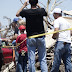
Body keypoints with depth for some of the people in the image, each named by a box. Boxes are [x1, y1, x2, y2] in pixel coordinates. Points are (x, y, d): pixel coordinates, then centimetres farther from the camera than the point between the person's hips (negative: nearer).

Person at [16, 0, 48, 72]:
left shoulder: (26, 12, -7)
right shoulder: (41, 11, -5)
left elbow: (17, 14, 14)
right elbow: (46, 13, 20)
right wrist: (38, 6, 23)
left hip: (30, 38, -1)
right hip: (40, 37, 1)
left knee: (31, 59, 2)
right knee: (43, 59, 6)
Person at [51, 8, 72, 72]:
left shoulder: (57, 21, -1)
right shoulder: (66, 21, 23)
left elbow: (56, 31, -14)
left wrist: (53, 36, 3)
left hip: (61, 42, -7)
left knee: (57, 60, -5)